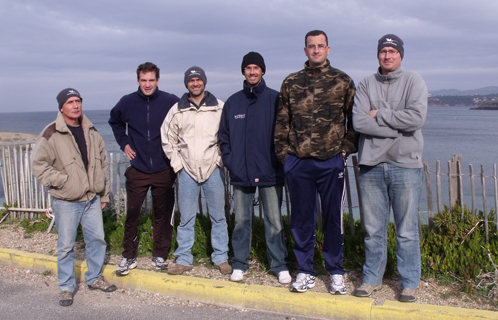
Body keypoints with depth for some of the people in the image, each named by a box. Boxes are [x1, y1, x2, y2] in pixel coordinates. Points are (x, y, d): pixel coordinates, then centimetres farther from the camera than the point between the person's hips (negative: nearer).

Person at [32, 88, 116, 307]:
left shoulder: (91, 132, 8)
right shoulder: (51, 134, -10)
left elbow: (102, 164, 14)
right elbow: (38, 164, -10)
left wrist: (104, 194, 14)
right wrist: (63, 180, -15)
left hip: (92, 199, 5)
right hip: (66, 201, -5)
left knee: (97, 239, 12)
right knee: (66, 246, 4)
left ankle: (94, 278, 31)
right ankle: (66, 287, 20)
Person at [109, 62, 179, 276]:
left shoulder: (171, 102, -7)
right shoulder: (127, 103, 0)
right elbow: (115, 122, 21)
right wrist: (123, 143, 10)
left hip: (163, 170, -1)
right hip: (137, 170, 1)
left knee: (163, 215, 9)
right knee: (132, 214, 3)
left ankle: (160, 255, 23)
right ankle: (128, 256, 17)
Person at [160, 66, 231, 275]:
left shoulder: (219, 107, 2)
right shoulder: (177, 110, 5)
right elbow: (167, 139, 11)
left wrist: (221, 159, -3)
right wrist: (177, 162, 3)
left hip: (213, 169, -1)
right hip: (187, 170, 1)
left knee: (218, 216, 6)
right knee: (186, 217, 7)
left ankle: (221, 258, 17)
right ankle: (183, 259, 17)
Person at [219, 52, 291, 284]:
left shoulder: (274, 99, 0)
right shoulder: (233, 102, 9)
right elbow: (224, 136, 12)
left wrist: (278, 162, -6)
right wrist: (229, 162, 1)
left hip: (269, 173, -2)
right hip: (240, 174, 3)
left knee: (274, 221, 3)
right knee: (241, 221, 10)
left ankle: (279, 265, 14)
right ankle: (239, 264, 21)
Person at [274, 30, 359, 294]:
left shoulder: (343, 82, 4)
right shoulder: (291, 83, 8)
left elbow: (355, 120, 8)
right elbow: (282, 122, 10)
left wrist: (346, 149, 0)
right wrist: (283, 153, 4)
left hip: (332, 162, -1)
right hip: (298, 163, 1)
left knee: (333, 218, 7)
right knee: (301, 219, 8)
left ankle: (336, 272, 21)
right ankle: (305, 271, 21)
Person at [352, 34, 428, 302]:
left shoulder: (414, 81, 4)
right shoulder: (366, 85, 10)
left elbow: (416, 118, -13)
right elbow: (358, 122, -5)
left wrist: (380, 115, -7)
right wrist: (397, 127, -10)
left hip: (405, 165, -2)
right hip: (371, 165, 2)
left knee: (407, 230, 3)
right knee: (373, 229, 9)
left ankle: (409, 283, 16)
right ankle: (372, 278, 22)